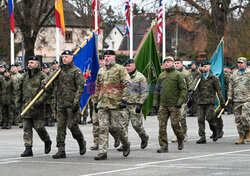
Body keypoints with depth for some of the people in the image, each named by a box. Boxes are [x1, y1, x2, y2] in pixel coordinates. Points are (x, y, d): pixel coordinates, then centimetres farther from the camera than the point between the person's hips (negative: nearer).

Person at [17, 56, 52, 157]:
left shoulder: (42, 76, -3)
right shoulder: (25, 77, 17)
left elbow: (46, 91, -11)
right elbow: (20, 91, 25)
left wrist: (39, 101, -20)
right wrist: (18, 103, 18)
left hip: (37, 107, -6)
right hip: (26, 106, 6)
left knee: (39, 127, -4)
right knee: (26, 128, 0)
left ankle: (47, 141, 22)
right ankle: (28, 149, 0)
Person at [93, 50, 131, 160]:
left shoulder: (120, 69, -1)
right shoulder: (101, 71, 17)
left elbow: (127, 85, -7)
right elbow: (97, 87, 24)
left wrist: (124, 99, -16)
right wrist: (96, 101, 20)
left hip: (115, 103, -5)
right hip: (102, 104, 5)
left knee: (116, 125, -1)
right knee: (103, 127, -2)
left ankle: (126, 144, 26)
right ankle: (103, 152, -4)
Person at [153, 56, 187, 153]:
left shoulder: (177, 75, -1)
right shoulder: (161, 75, 15)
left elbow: (183, 89, -5)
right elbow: (157, 90, 19)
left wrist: (180, 101, -14)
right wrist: (155, 102, 10)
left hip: (174, 105, -5)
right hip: (163, 105, 5)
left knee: (175, 124, -5)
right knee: (162, 126, -3)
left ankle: (180, 140, 22)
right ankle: (164, 147, 1)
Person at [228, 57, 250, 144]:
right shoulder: (234, 74, 14)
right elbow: (231, 87, 17)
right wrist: (230, 97, 11)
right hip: (236, 100, 5)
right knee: (238, 119, 2)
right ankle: (241, 138, 8)